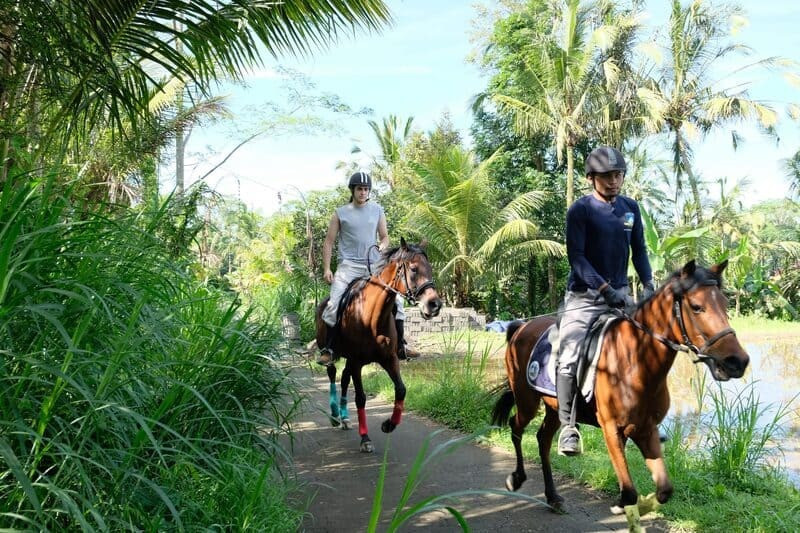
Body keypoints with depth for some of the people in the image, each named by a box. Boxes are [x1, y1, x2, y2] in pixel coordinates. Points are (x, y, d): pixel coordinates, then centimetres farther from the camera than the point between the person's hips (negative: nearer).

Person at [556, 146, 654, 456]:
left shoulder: (630, 207, 8)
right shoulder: (580, 210, -8)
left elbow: (639, 250, 13)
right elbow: (576, 256, -14)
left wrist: (648, 284, -3)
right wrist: (605, 288, -23)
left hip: (620, 293, 5)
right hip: (584, 295, -5)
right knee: (569, 355, -19)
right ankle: (568, 426, -13)